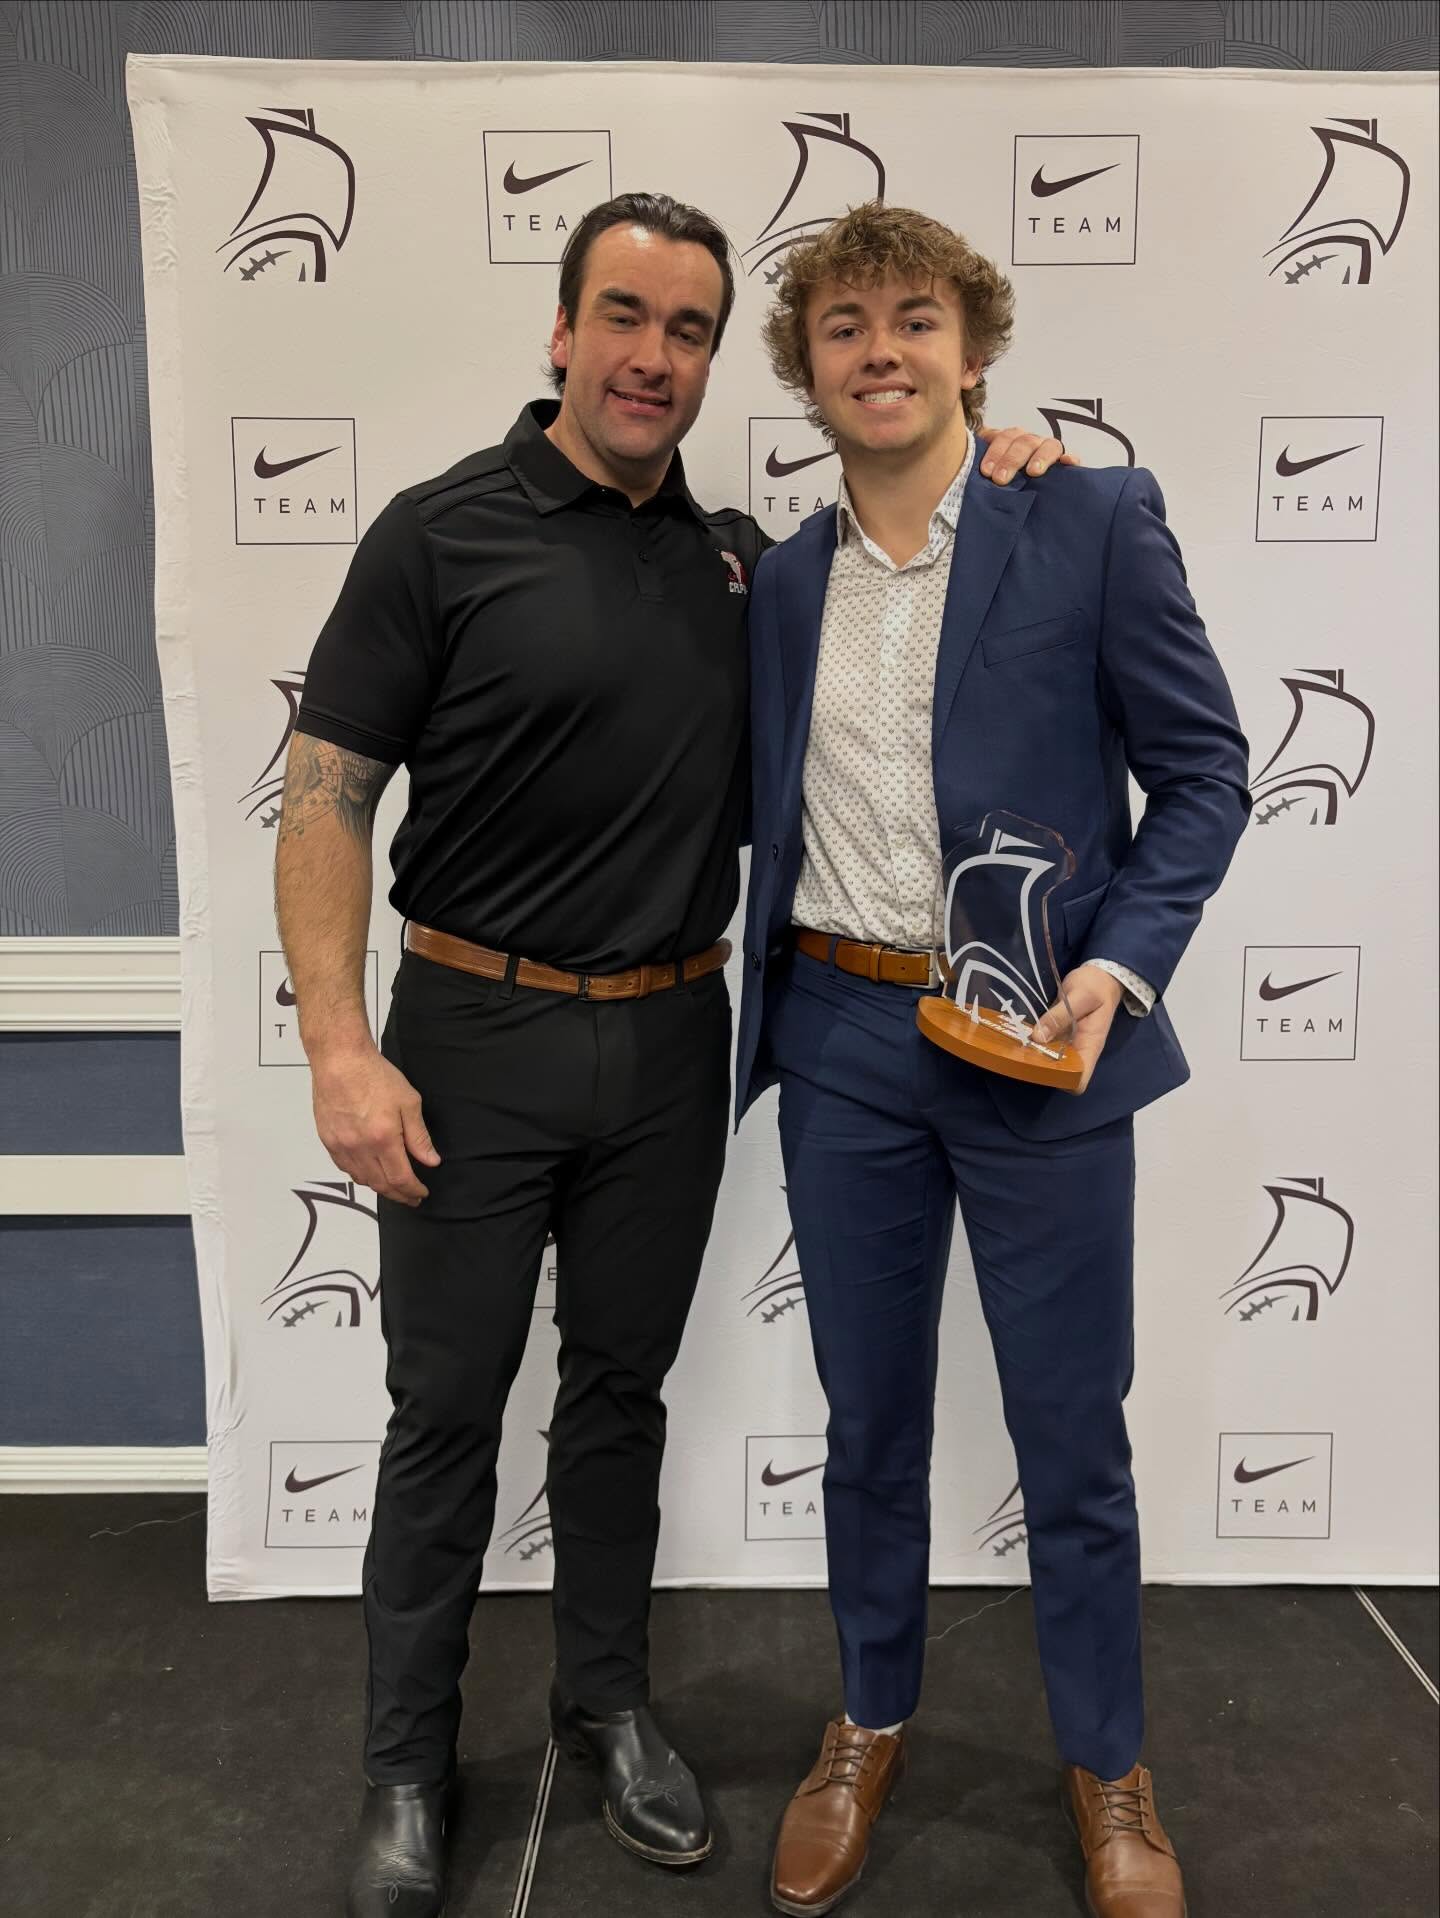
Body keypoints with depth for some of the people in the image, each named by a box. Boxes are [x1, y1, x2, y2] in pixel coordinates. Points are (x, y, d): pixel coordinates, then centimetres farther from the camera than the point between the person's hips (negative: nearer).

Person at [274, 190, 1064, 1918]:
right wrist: (341, 1048, -17)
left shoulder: (740, 560, 7)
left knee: (621, 1387, 17)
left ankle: (606, 1700, 37)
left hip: (668, 1045, 4)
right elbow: (325, 800, -8)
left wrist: (989, 481, 4)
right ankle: (408, 1761, 29)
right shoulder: (445, 532, -7)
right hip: (474, 1039, -4)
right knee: (446, 1410, 7)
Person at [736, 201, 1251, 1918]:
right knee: (867, 1424, 16)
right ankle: (870, 1724, 40)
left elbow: (1205, 774, -3)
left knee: (1072, 1439, 10)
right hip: (841, 1039, 4)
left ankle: (1107, 1771, 35)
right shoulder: (784, 579, 9)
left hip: (1040, 1050, -3)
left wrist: (1119, 966, -16)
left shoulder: (1095, 522, -4)